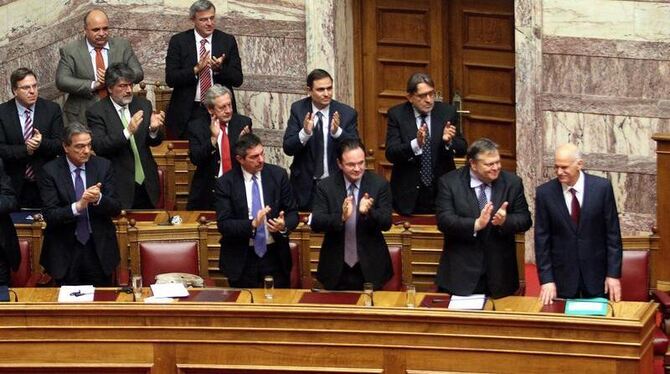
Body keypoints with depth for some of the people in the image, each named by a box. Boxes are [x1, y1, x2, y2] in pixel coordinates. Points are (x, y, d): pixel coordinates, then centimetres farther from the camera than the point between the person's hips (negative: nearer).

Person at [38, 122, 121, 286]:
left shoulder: (102, 166, 0)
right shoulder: (50, 171, -7)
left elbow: (116, 208, -1)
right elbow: (50, 215, -13)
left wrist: (99, 199, -22)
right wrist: (78, 206, -28)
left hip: (99, 248, 2)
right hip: (65, 251, -2)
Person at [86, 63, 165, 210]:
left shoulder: (143, 105, 7)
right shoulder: (96, 112, -7)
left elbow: (154, 142, 7)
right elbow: (99, 147, -17)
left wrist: (154, 129, -17)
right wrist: (128, 132, -30)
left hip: (147, 185, 4)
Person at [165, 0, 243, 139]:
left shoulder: (228, 41, 5)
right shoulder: (178, 41, 1)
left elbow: (238, 79, 2)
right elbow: (170, 78, -6)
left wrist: (219, 69, -17)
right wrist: (196, 69, -20)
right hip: (187, 112, -1)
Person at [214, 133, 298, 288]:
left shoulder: (278, 175, -1)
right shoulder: (225, 183, -6)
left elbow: (292, 213, 4)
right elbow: (223, 224, -11)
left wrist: (284, 225, -19)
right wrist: (252, 224, -27)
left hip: (275, 256, 2)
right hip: (242, 260, -2)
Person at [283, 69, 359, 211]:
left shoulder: (347, 113, -6)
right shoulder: (298, 109, -3)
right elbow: (288, 148, -8)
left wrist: (337, 132, -28)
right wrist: (305, 132, -28)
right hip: (305, 185, 1)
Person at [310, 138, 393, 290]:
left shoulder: (379, 184, -5)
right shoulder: (325, 186, -4)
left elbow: (386, 223, -9)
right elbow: (315, 224, -12)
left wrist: (368, 212, -30)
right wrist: (341, 217, -31)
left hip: (370, 268, 0)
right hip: (336, 269, 0)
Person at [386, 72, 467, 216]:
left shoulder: (447, 112, 0)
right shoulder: (397, 114, -5)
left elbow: (462, 149, 0)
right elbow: (390, 154, -14)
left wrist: (449, 141, -23)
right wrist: (416, 144, -31)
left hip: (442, 192, 1)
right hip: (409, 194, -1)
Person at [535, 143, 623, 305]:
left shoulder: (602, 187, -6)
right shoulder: (544, 193, -4)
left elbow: (613, 233, -2)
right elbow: (542, 239, -2)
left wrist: (614, 274, -5)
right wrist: (546, 279, -8)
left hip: (596, 274, 0)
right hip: (562, 276, 0)